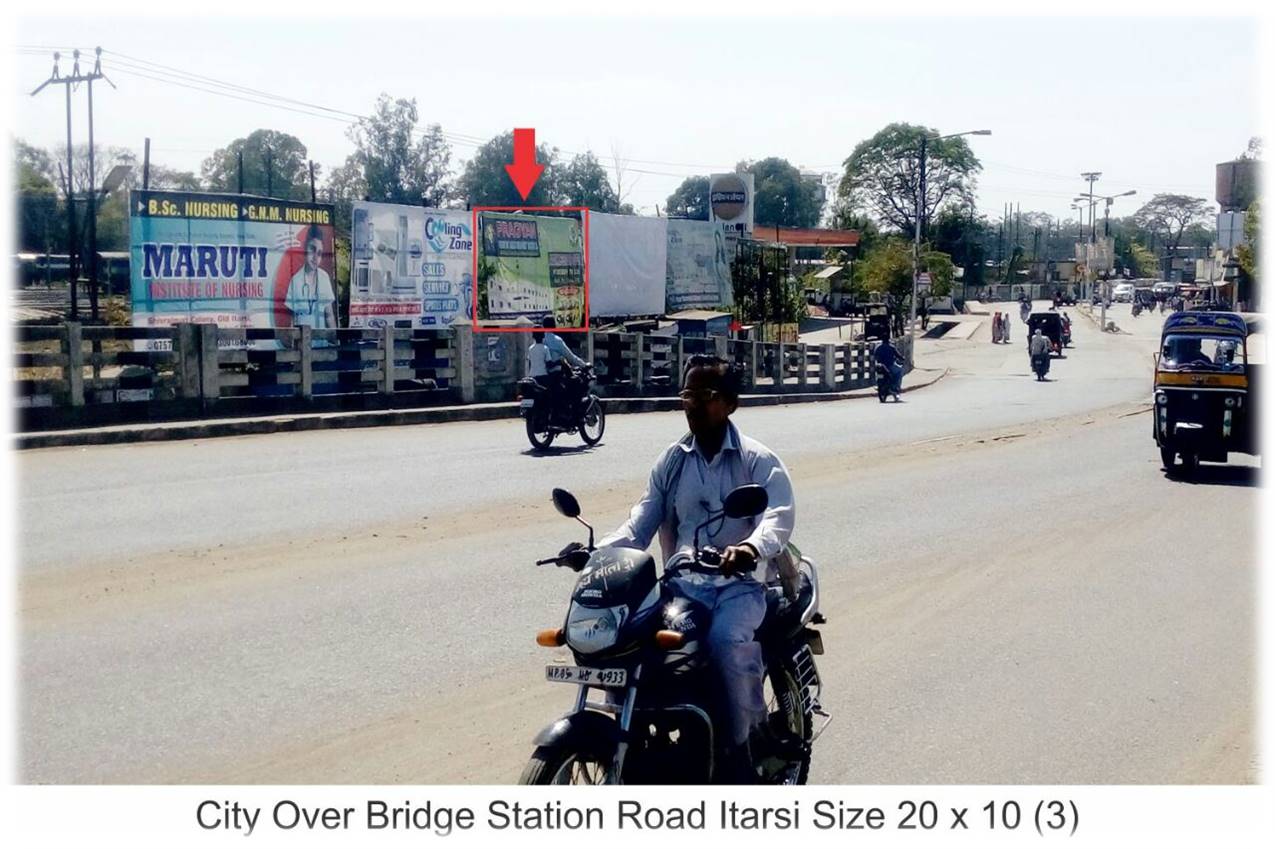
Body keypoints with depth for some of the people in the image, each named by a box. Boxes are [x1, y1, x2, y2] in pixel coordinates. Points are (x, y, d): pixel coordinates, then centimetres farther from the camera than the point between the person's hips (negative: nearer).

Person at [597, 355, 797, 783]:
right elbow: (641, 522, 8)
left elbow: (779, 516, -14)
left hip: (741, 580, -4)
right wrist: (599, 551, -13)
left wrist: (750, 548, -38)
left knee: (726, 639, -35)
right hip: (682, 582, 4)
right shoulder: (671, 461, 16)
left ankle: (740, 745, -16)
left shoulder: (758, 461, 3)